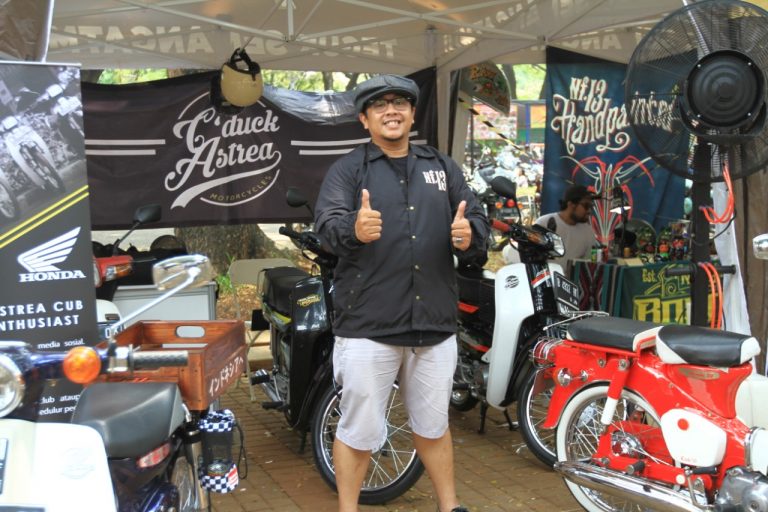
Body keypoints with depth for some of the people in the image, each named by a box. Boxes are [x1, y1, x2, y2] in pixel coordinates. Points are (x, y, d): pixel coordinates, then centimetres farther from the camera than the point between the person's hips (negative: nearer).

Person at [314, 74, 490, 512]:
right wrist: (354, 231, -39)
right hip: (368, 325, -3)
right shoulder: (348, 169, 1)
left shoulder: (443, 167, 14)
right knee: (359, 431, 6)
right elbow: (328, 222, -15)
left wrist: (468, 235, -18)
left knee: (433, 426, 19)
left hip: (435, 324, 4)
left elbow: (478, 219, 6)